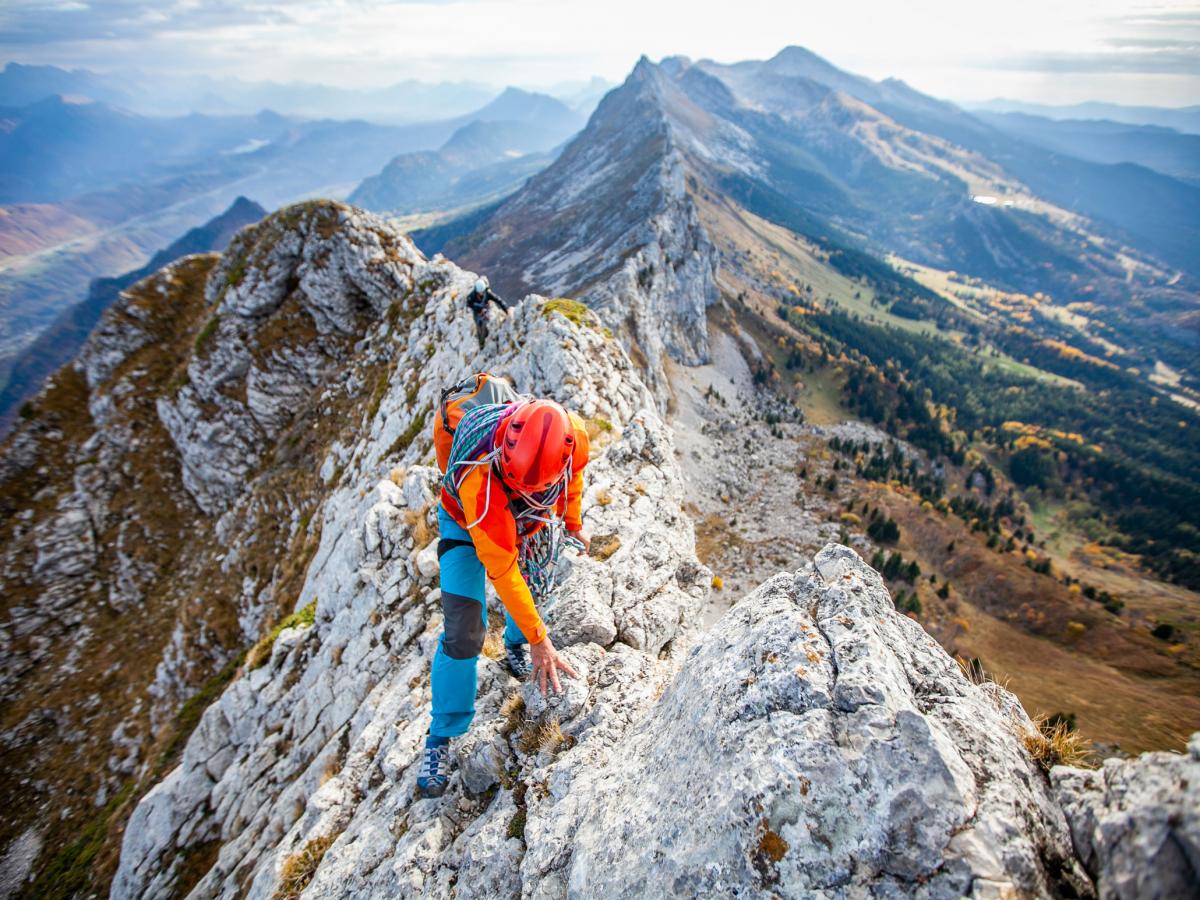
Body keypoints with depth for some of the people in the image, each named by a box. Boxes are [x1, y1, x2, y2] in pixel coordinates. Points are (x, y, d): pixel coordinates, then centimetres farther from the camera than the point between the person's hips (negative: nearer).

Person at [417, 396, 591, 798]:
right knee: (463, 632, -11)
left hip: (527, 522, 5)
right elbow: (501, 571, -36)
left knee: (536, 586, 20)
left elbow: (575, 477, -7)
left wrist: (573, 523, 10)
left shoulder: (573, 437, -34)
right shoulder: (477, 479, -46)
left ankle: (514, 644, 53)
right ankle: (441, 735, 10)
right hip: (468, 528, -4)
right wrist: (540, 640, -29)